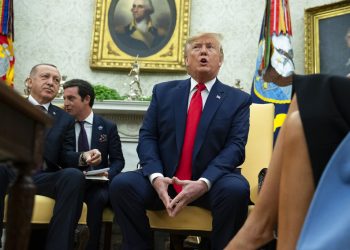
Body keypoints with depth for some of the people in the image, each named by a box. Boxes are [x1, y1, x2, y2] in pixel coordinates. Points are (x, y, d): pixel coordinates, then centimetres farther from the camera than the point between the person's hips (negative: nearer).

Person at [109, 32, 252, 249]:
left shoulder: (238, 100, 7)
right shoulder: (163, 92, 12)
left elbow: (235, 146, -5)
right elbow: (147, 137, 4)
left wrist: (203, 183, -22)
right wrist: (156, 176, -16)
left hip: (212, 182, -1)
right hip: (163, 179, 2)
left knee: (237, 189, -33)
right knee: (121, 184, -24)